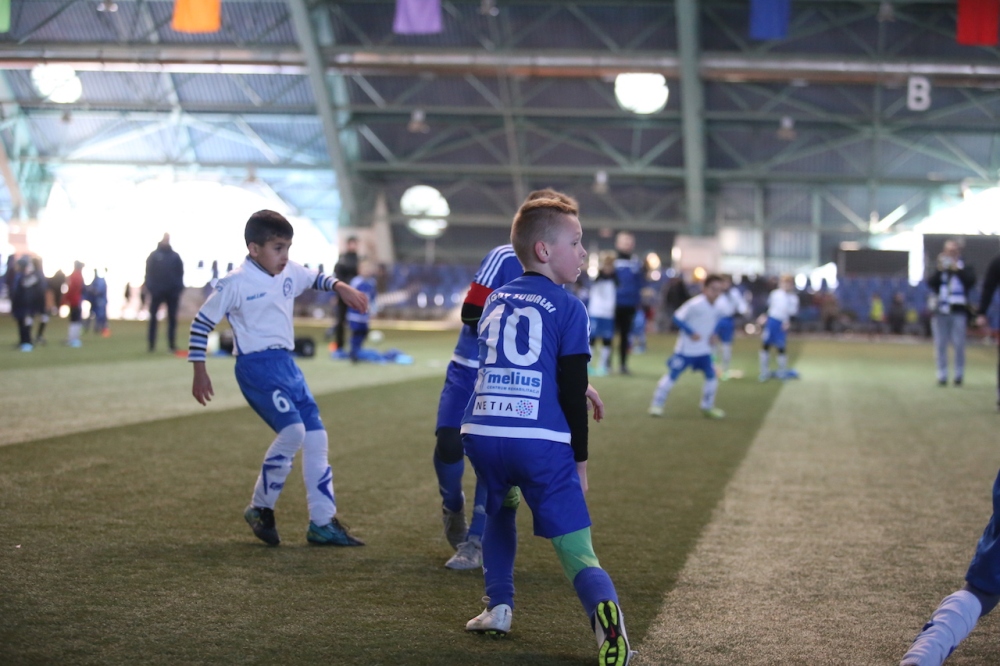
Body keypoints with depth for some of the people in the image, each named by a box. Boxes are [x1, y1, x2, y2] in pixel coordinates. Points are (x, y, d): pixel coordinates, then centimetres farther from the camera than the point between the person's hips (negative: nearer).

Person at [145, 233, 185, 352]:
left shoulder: (175, 256, 9)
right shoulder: (154, 255, 4)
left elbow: (180, 273, 9)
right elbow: (149, 273, 0)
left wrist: (179, 288, -1)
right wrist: (150, 288, -9)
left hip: (172, 292, 2)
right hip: (157, 292, -2)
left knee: (172, 318, 4)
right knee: (153, 318, -1)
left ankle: (172, 344, 9)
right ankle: (151, 344, 2)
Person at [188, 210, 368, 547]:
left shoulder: (290, 273, 6)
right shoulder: (235, 284, -12)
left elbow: (316, 278, 28)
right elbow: (202, 323, -6)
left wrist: (341, 288, 7)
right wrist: (199, 372, -7)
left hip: (286, 364, 8)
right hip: (257, 366, -8)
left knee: (316, 436, 4)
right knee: (292, 431, -22)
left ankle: (323, 523, 11)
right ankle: (261, 509, -2)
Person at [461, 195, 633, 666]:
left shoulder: (494, 301, 20)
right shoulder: (568, 307, 3)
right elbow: (572, 392, -1)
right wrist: (580, 459, 9)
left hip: (482, 432, 4)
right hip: (541, 440, -4)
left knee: (500, 508, 34)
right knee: (577, 550, -3)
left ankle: (498, 606, 24)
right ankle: (604, 610, -31)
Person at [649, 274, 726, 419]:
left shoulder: (715, 308, 0)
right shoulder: (695, 304, -22)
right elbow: (677, 318, -19)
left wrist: (712, 334, 2)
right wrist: (691, 332, -23)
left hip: (704, 349, 7)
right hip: (686, 348, -7)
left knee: (711, 376, 4)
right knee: (673, 375, -4)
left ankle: (708, 407, 18)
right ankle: (657, 404, 4)